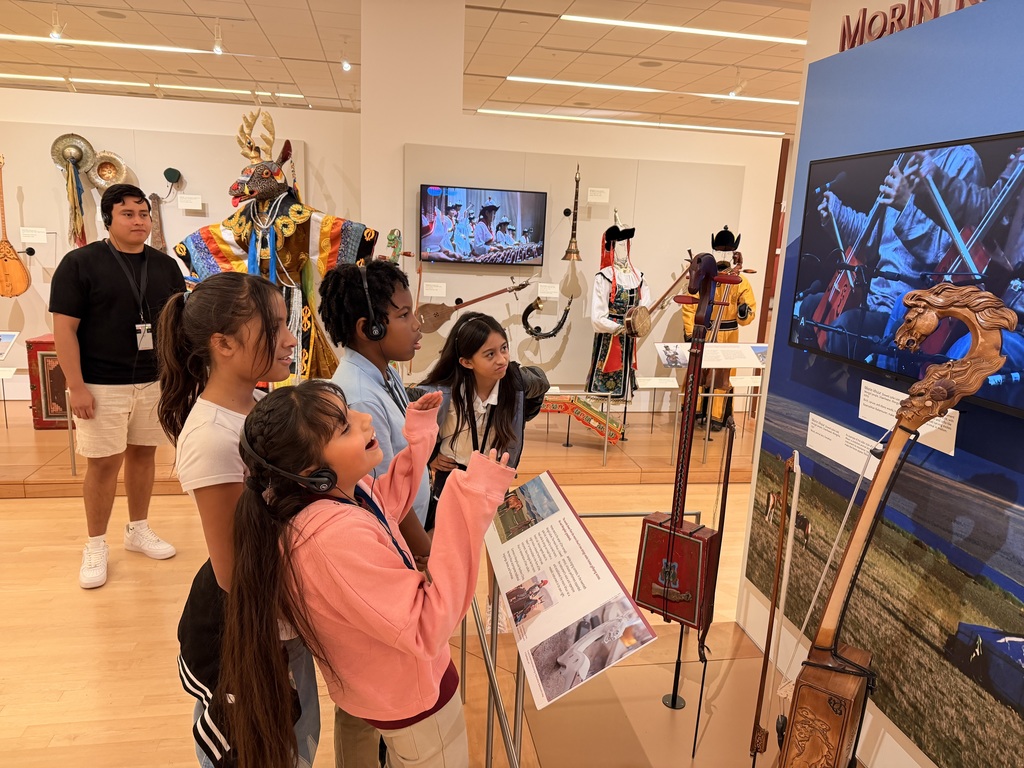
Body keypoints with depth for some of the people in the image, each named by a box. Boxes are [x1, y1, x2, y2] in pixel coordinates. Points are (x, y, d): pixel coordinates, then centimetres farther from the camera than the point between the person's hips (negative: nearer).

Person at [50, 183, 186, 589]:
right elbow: (64, 329, -9)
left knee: (143, 453, 12)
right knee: (104, 462, 1)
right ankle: (96, 546, 16)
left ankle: (139, 530, 29)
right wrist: (76, 387, -14)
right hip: (102, 385, -4)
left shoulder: (165, 266, 8)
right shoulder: (79, 263, -6)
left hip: (155, 381, 4)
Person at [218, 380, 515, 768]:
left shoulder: (337, 488, -13)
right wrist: (471, 502, -42)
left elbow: (386, 510, 9)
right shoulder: (337, 537, -41)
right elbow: (430, 629, -37)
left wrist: (418, 438, -2)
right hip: (412, 693, -8)